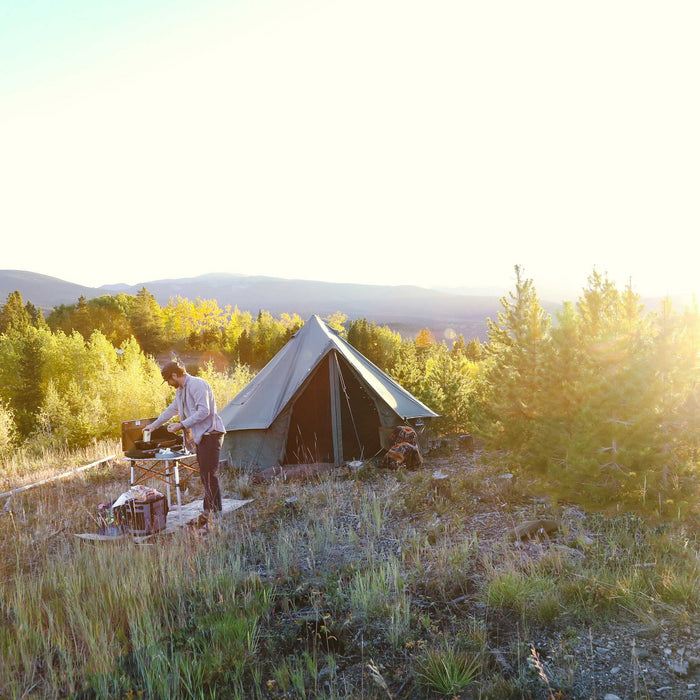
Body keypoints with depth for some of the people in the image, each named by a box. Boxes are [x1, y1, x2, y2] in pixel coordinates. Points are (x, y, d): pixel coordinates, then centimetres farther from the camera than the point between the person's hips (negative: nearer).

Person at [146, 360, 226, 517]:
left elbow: (204, 411, -22)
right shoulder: (180, 390, 20)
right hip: (200, 436, 10)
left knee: (210, 474, -12)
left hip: (210, 433, -10)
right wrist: (154, 425, 42)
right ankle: (209, 511, 14)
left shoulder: (197, 385, -13)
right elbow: (172, 409, 35)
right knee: (205, 475, 10)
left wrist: (182, 425, -21)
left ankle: (214, 512, -10)